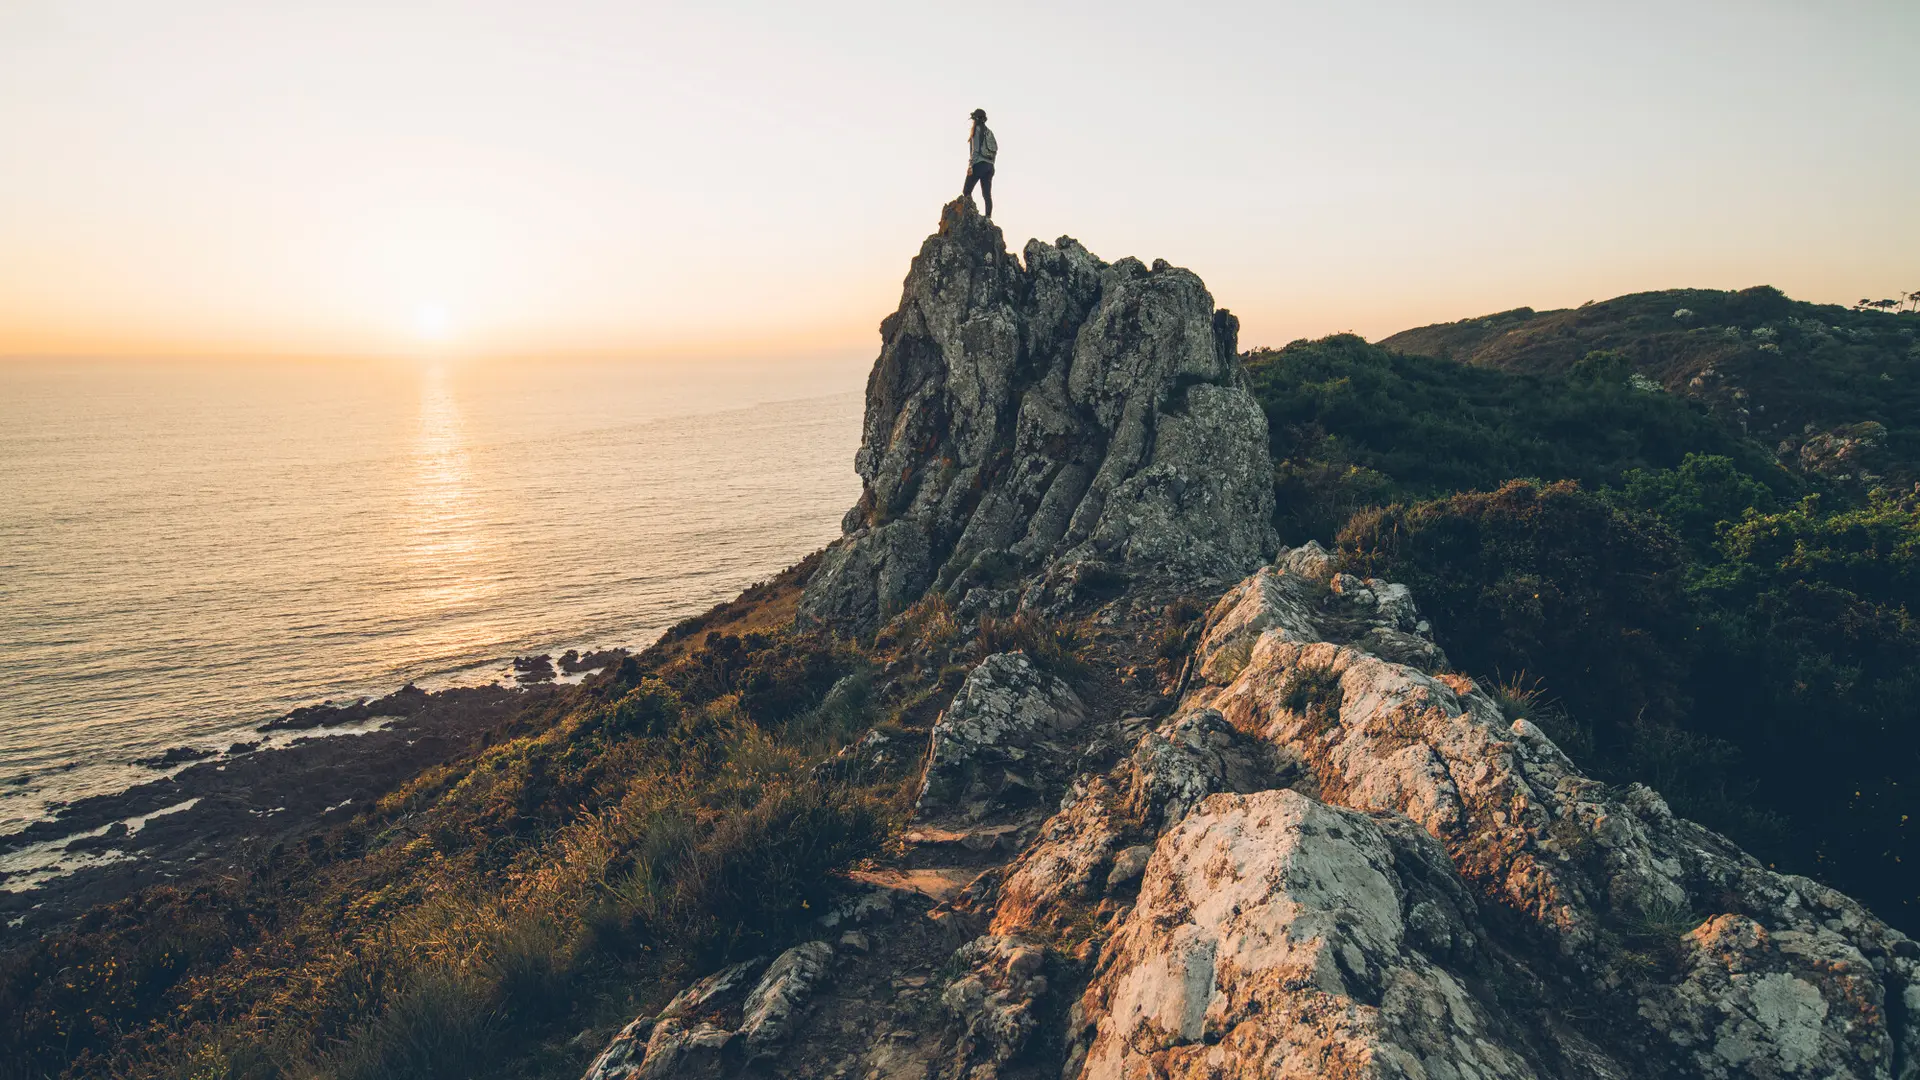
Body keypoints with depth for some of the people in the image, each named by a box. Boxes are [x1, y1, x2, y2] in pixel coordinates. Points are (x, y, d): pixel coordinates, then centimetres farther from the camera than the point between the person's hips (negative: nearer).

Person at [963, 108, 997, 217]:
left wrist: (970, 165, -16)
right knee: (987, 194, 3)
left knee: (966, 191, -5)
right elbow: (995, 148, 15)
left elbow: (975, 149, -13)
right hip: (989, 165, 7)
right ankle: (988, 217, -3)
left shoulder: (977, 129, -4)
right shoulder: (989, 132, 17)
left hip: (979, 164, -7)